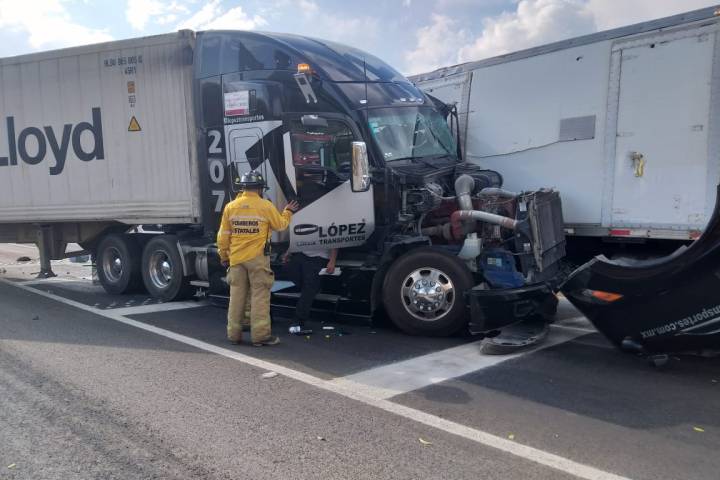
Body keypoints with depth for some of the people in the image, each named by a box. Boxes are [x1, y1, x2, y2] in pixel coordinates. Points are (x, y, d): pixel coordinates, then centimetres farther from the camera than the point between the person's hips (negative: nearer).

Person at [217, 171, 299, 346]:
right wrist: (288, 212, 25)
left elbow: (223, 236, 5)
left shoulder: (230, 207, 3)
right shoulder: (266, 206, -7)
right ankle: (261, 335, 3)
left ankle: (234, 334, 18)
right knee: (260, 296, 1)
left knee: (236, 296, 11)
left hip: (236, 258, 4)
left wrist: (224, 256, 16)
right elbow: (281, 225, 7)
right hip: (258, 258, -4)